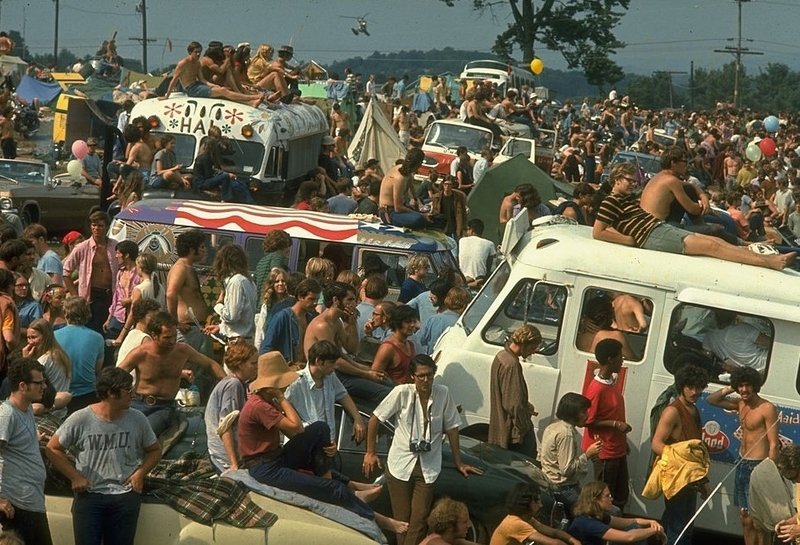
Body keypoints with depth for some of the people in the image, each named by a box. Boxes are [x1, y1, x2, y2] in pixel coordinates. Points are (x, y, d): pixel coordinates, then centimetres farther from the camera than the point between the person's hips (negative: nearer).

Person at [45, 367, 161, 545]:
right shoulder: (80, 420, -8)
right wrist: (74, 477, -6)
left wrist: (140, 473, -3)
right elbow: (53, 448, 1)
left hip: (125, 497, 2)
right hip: (89, 495, -2)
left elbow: (155, 450, 14)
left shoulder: (137, 420, 1)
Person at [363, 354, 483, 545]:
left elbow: (451, 428, 5)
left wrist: (459, 463, 10)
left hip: (428, 468, 1)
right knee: (402, 520, 3)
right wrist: (370, 453, 0)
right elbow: (375, 419, -2)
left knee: (419, 521, -5)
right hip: (400, 465, -1)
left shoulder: (443, 394, -5)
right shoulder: (402, 393, -11)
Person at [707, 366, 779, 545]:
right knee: (745, 518, 12)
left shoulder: (767, 409, -13)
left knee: (758, 522, -8)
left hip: (758, 467, -8)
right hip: (742, 465, 8)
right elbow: (712, 400, 22)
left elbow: (774, 444, -16)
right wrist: (729, 389, 6)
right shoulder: (740, 405, 10)